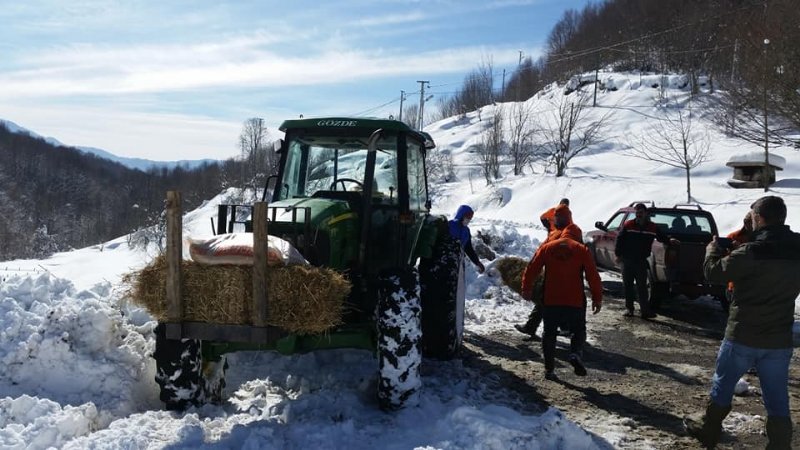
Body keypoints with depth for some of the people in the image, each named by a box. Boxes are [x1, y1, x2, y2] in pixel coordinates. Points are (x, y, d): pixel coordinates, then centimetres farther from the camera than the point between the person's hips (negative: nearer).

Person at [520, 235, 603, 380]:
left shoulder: (546, 248, 5)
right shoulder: (582, 250, 2)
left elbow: (531, 269, 4)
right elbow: (593, 276, -1)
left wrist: (526, 289, 17)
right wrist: (597, 298, 6)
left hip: (550, 300, 1)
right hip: (575, 301, -1)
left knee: (549, 332, 14)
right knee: (579, 330, 16)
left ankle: (549, 368, 13)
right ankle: (576, 353, -12)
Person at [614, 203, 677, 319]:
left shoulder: (652, 227, 3)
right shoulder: (628, 225, -3)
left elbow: (662, 237, 18)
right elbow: (619, 240, -3)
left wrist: (670, 240, 0)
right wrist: (618, 254, -7)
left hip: (641, 261, 0)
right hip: (627, 260, 0)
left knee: (642, 287, -2)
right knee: (628, 285, 8)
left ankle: (645, 310, 0)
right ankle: (629, 308, 18)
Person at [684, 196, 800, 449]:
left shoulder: (751, 252, -20)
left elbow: (714, 273, -8)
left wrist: (713, 249, 11)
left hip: (742, 336, -4)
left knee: (723, 385, 16)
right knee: (777, 399, 10)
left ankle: (707, 430, 32)